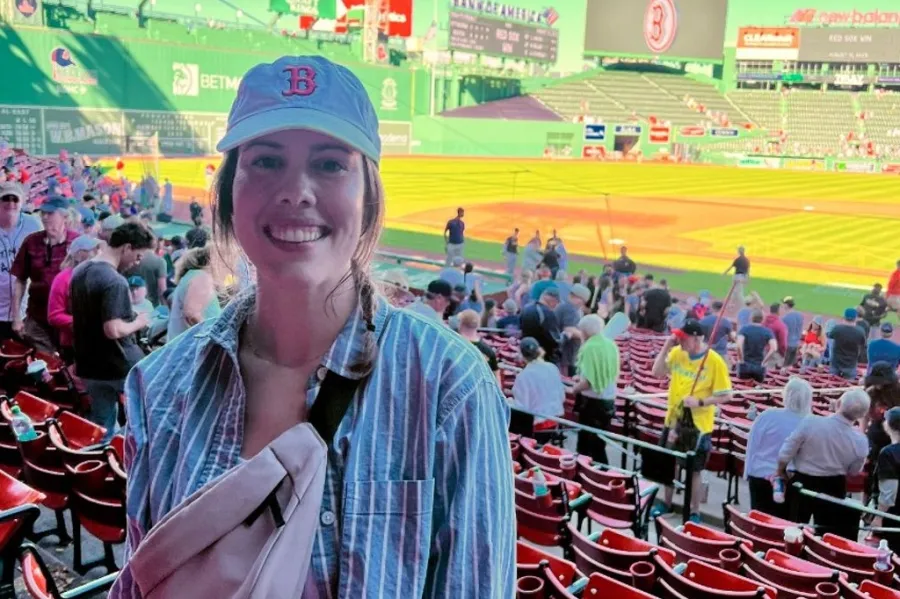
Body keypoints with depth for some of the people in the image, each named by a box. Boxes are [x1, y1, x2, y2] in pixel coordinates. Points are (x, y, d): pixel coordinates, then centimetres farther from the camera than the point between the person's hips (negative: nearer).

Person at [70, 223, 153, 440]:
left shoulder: (79, 271, 8)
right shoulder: (115, 281, -23)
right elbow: (113, 330, -29)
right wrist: (137, 323, -11)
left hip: (89, 365, 8)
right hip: (121, 365, -8)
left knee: (101, 425, 15)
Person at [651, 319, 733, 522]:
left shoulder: (715, 361, -18)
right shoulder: (677, 353, -3)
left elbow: (726, 396, -14)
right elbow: (657, 372, -1)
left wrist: (700, 402, -26)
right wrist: (666, 347, -11)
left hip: (698, 424, -5)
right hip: (674, 419, 5)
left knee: (694, 470, 8)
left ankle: (694, 512, 24)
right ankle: (667, 503, 37)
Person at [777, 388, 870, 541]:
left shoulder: (810, 422, -24)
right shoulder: (860, 441, -17)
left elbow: (785, 454, -15)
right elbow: (853, 471, 2)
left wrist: (781, 472, 4)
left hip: (801, 483, -1)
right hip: (833, 488, 1)